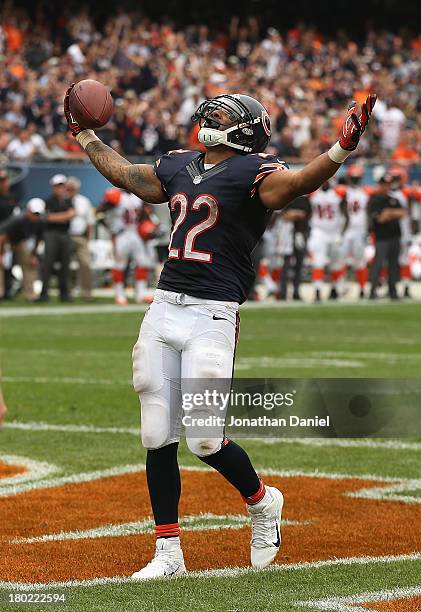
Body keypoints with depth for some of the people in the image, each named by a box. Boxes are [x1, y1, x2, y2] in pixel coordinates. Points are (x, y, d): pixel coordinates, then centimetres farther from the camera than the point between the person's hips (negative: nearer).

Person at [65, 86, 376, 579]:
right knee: (157, 438, 5)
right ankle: (168, 553, 14)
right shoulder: (178, 167, 16)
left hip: (212, 315, -7)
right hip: (163, 309, 7)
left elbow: (296, 184, -24)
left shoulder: (254, 170, -5)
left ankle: (261, 502, 21)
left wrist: (341, 150, -40)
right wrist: (83, 133, 38)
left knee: (204, 440, -9)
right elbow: (123, 173, 32)